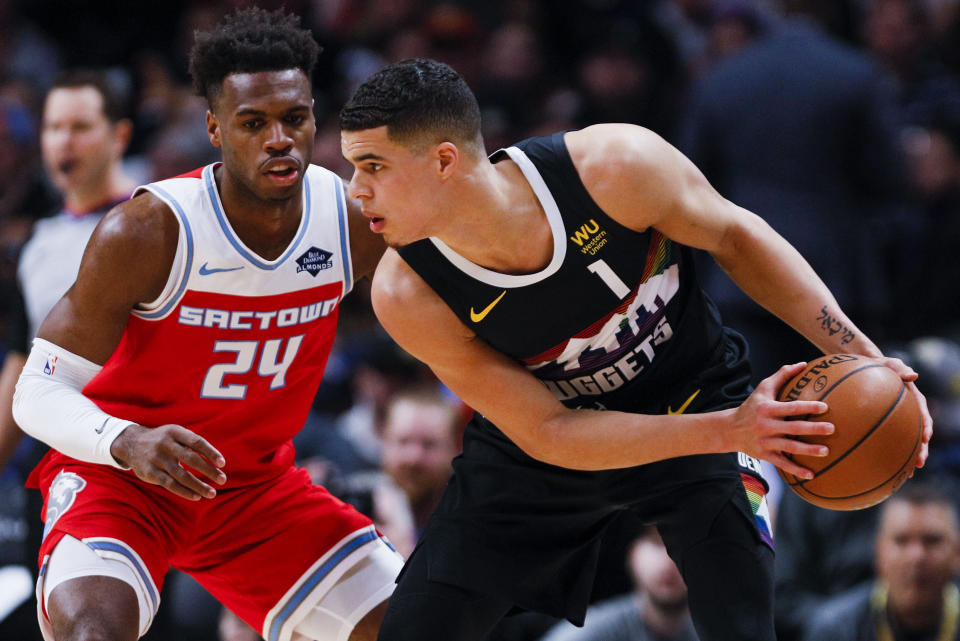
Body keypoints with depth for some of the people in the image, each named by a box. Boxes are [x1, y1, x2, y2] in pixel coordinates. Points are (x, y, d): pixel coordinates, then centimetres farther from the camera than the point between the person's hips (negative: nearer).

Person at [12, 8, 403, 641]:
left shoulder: (353, 220, -11)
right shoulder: (146, 232, -24)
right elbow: (39, 392, -21)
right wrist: (127, 442, -41)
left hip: (256, 482, 5)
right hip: (120, 472, -5)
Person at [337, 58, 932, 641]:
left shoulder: (615, 164, -31)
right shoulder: (409, 296, -27)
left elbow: (734, 237, -9)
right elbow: (545, 434, -23)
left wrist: (859, 354, -16)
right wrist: (728, 431, -33)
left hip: (694, 400, -1)